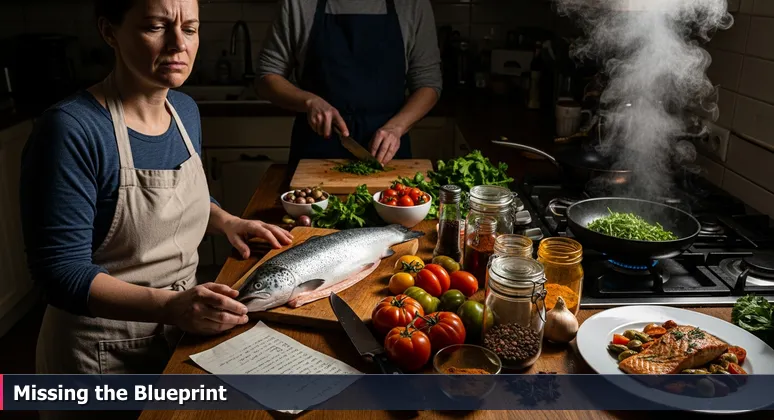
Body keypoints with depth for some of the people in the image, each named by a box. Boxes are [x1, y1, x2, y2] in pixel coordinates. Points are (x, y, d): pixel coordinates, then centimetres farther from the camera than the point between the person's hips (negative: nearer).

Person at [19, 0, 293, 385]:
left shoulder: (186, 110, -2)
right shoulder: (71, 130, -24)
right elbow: (63, 271, -24)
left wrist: (226, 222, -4)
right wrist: (170, 306, -36)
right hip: (104, 355, -6)